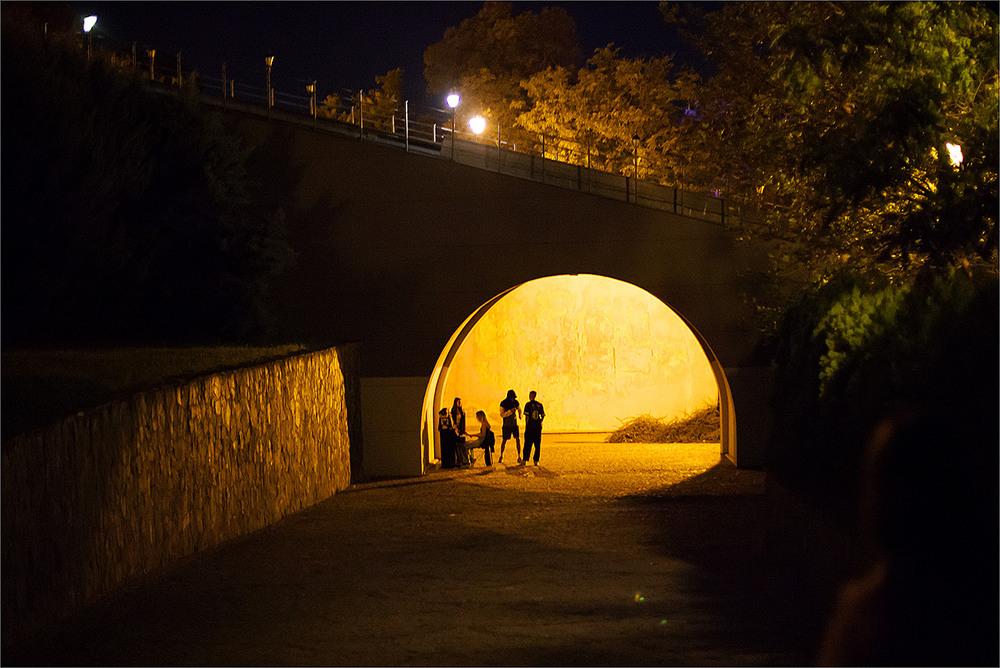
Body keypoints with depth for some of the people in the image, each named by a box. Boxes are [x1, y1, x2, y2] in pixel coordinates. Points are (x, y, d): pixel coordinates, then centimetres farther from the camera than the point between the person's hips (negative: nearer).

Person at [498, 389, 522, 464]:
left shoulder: (516, 402, -2)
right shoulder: (503, 403, -11)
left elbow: (519, 410, 17)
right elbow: (502, 414, -17)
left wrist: (520, 415, -5)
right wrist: (510, 411, -28)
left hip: (514, 424, 2)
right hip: (506, 424, -2)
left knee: (518, 439, -10)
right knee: (504, 440, 4)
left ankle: (519, 457, -7)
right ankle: (501, 456, 24)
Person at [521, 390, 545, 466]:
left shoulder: (528, 405, -8)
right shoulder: (540, 405, 5)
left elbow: (527, 416, -10)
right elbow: (543, 416, 8)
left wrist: (526, 426, -5)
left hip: (530, 426, -3)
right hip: (538, 428, 3)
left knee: (527, 445, 2)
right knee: (537, 445, 7)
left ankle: (524, 460, -1)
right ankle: (536, 461, 6)